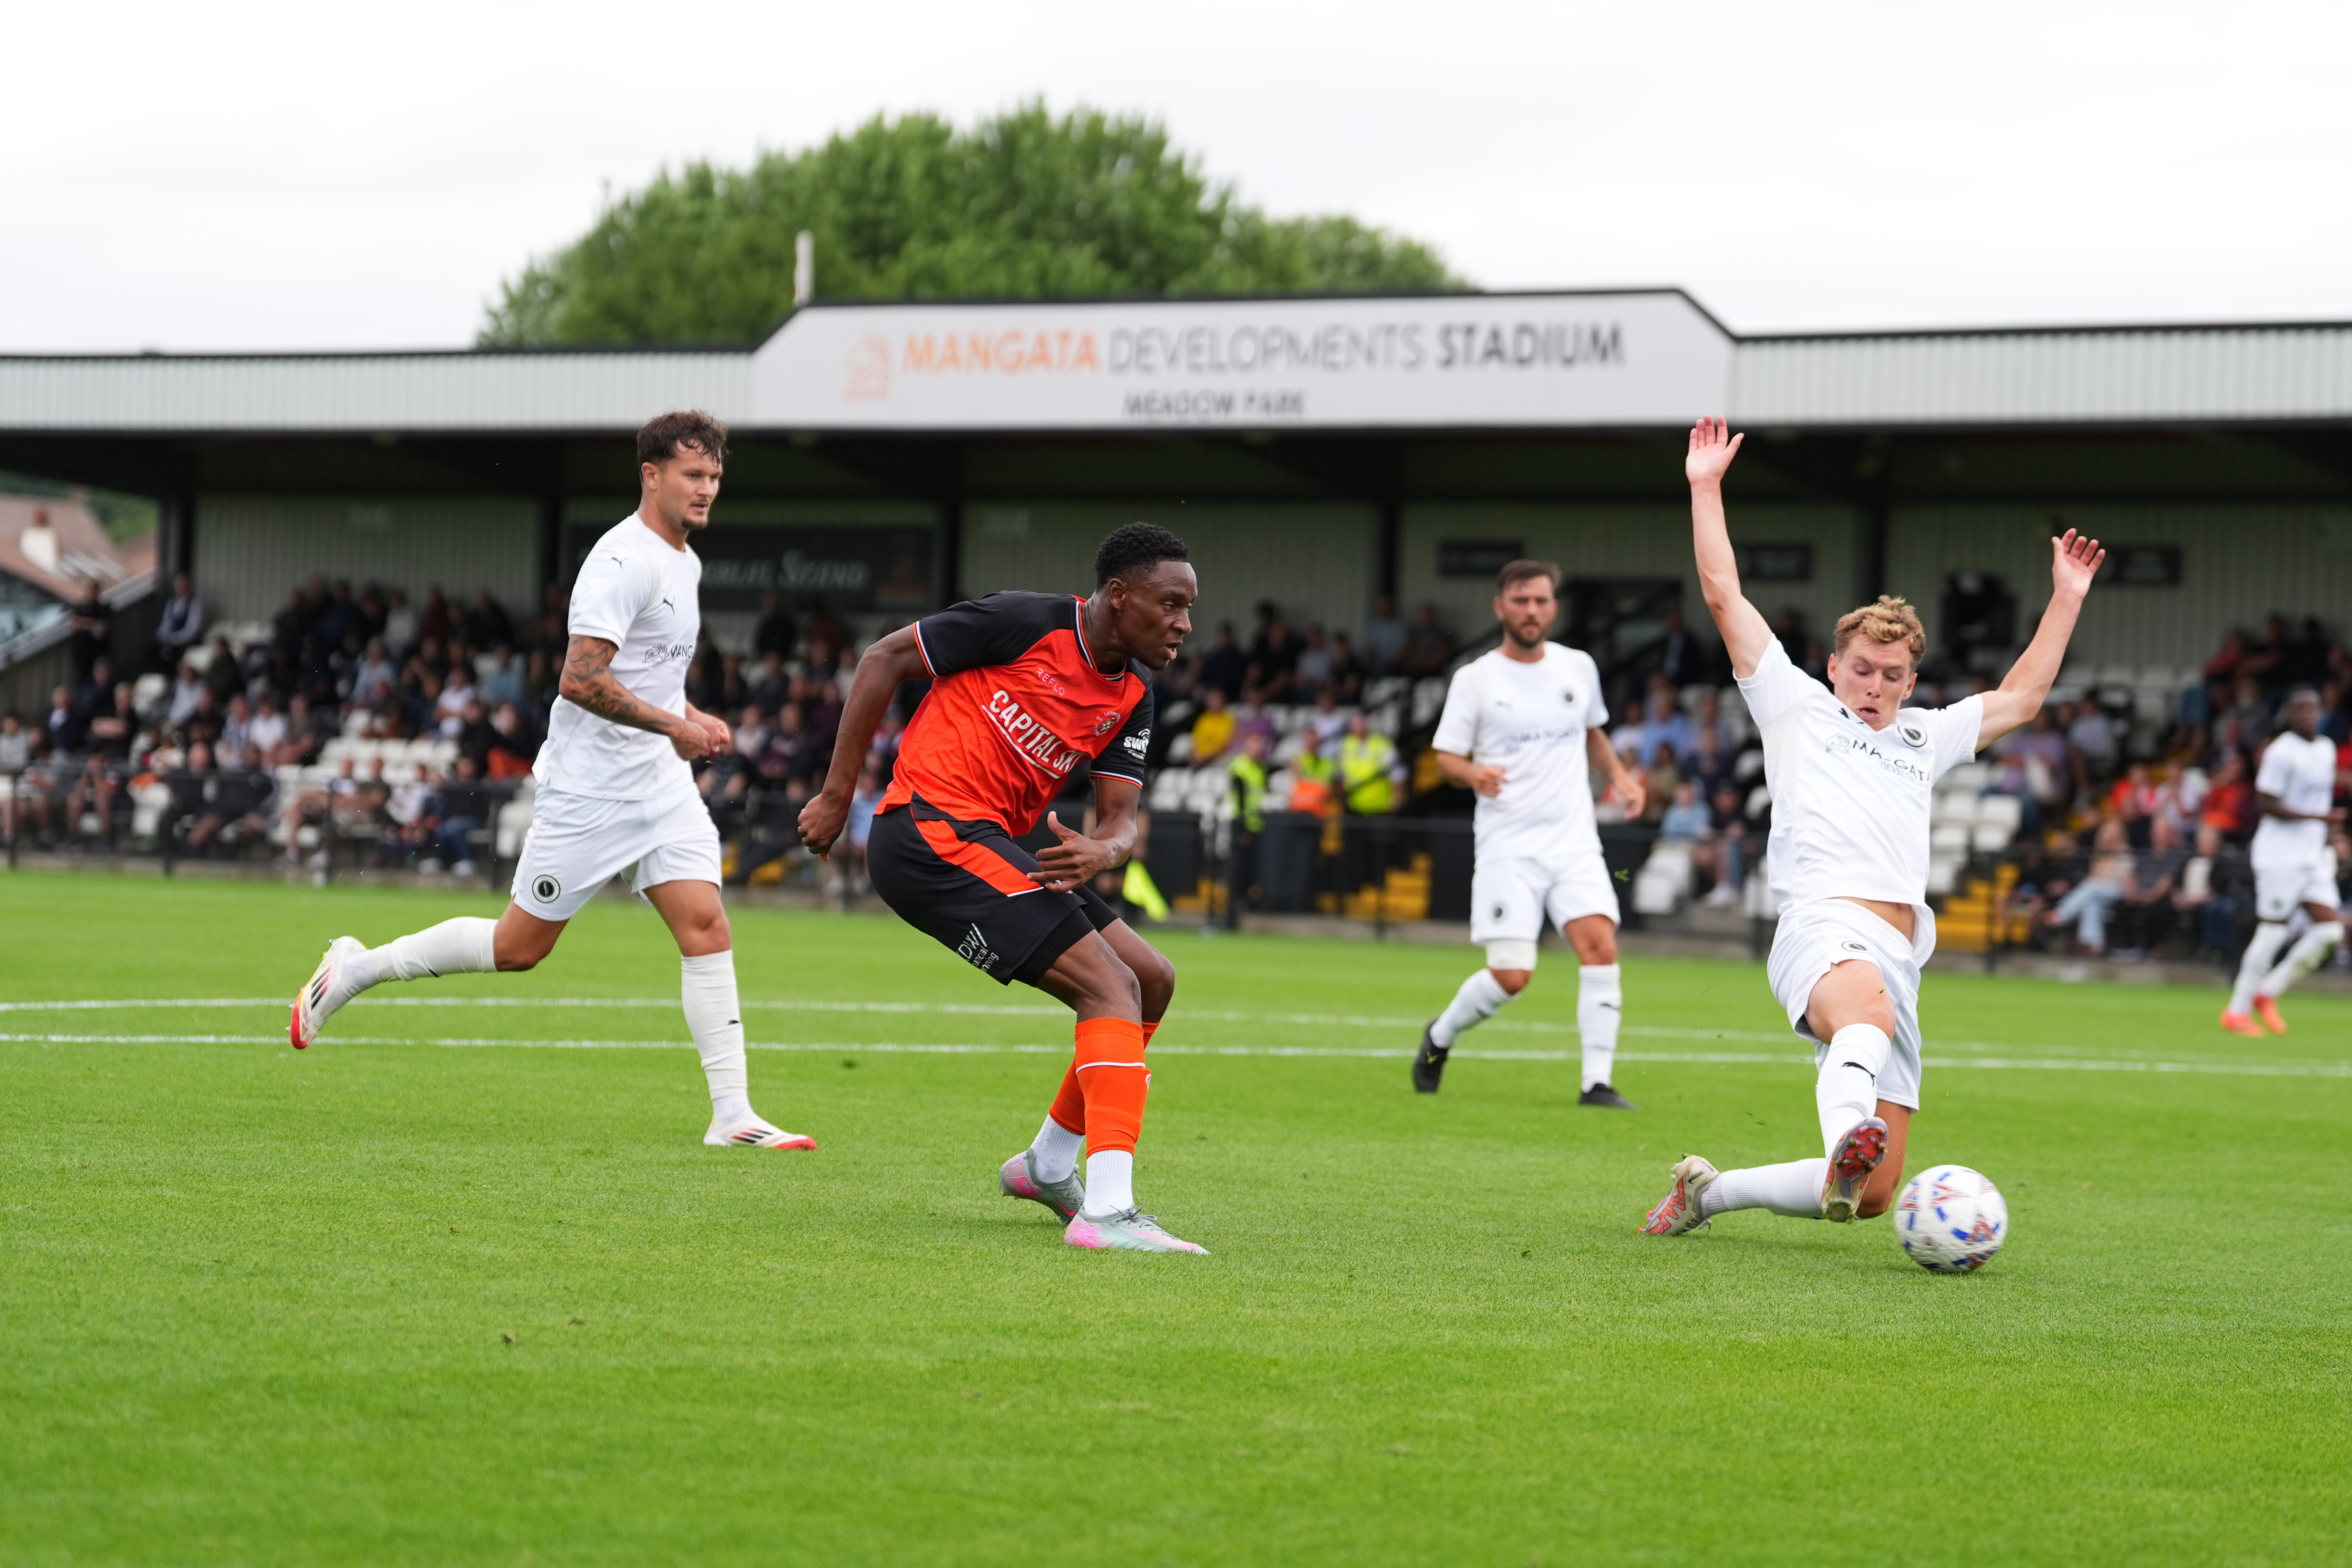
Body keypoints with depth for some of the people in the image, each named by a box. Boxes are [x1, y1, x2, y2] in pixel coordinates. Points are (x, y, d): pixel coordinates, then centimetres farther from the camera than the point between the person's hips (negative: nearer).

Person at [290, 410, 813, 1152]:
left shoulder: (685, 563, 13)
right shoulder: (624, 560, -18)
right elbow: (580, 679, -26)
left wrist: (692, 719, 10)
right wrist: (671, 726, -21)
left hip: (660, 783, 8)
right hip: (589, 787, -8)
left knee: (706, 926, -7)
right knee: (519, 946, 1)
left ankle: (733, 1114, -9)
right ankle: (357, 967, 20)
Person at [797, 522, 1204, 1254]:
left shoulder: (1133, 695, 11)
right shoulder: (1025, 622, -11)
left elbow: (1120, 818, 7)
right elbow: (885, 660, -5)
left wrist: (1100, 851, -20)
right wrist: (838, 795, -5)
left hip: (997, 848, 9)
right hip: (931, 829, -9)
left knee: (1152, 982, 13)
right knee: (1112, 987, -19)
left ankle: (1048, 1165, 30)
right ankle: (1107, 1210, -30)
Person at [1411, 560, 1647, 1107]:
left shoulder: (1579, 667, 10)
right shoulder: (1475, 679, -1)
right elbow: (1447, 755, 0)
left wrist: (1619, 776, 10)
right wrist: (1475, 774, -22)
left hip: (1574, 841, 3)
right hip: (1507, 847, -3)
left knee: (1600, 946, -17)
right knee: (1511, 976, -10)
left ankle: (1597, 1082, -13)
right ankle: (1440, 1036, 20)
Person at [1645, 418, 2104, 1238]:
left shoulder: (1923, 737, 32)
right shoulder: (1797, 706, 19)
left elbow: (2019, 699, 40)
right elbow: (1724, 595, 16)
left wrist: (2066, 598, 39)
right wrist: (1705, 488, 16)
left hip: (1899, 952, 6)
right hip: (1824, 927, -6)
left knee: (1871, 1195, -2)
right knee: (1869, 1008, -44)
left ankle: (1708, 1189, 18)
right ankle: (1848, 1134, -71)